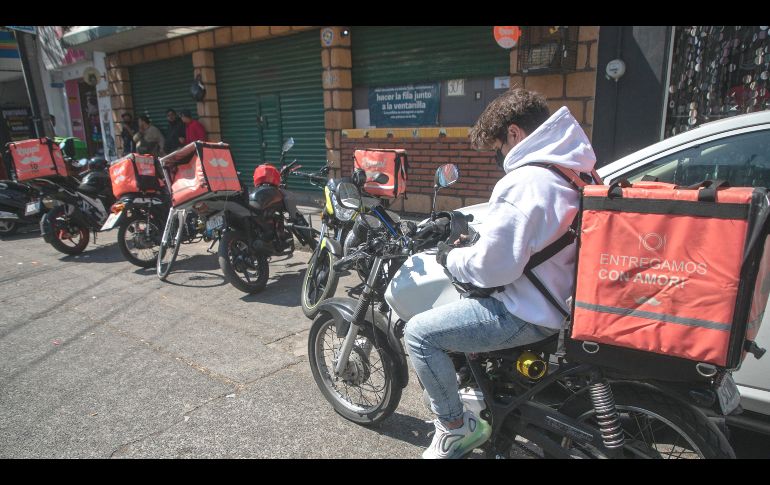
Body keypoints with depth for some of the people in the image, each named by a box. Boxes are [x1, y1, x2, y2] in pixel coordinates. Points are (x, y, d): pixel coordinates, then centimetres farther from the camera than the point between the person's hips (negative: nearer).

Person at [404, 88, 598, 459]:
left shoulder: (523, 181, -25)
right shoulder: (571, 168, 6)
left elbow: (493, 267, -25)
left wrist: (451, 258, -6)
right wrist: (473, 235, 16)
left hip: (526, 314, -10)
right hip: (559, 298, 10)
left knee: (419, 333, -10)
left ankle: (457, 428, 7)